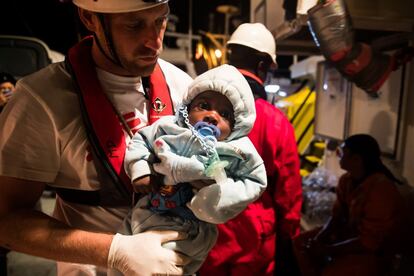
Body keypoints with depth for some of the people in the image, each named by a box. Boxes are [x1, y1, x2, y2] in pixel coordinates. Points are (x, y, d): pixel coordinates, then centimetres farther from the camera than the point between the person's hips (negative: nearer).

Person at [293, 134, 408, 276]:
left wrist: (327, 250, -24)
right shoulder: (346, 179, -4)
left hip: (377, 251, -7)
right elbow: (337, 215, 3)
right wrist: (319, 238, -14)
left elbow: (369, 242, -27)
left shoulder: (381, 190, -29)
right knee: (299, 243, -1)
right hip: (349, 233, 8)